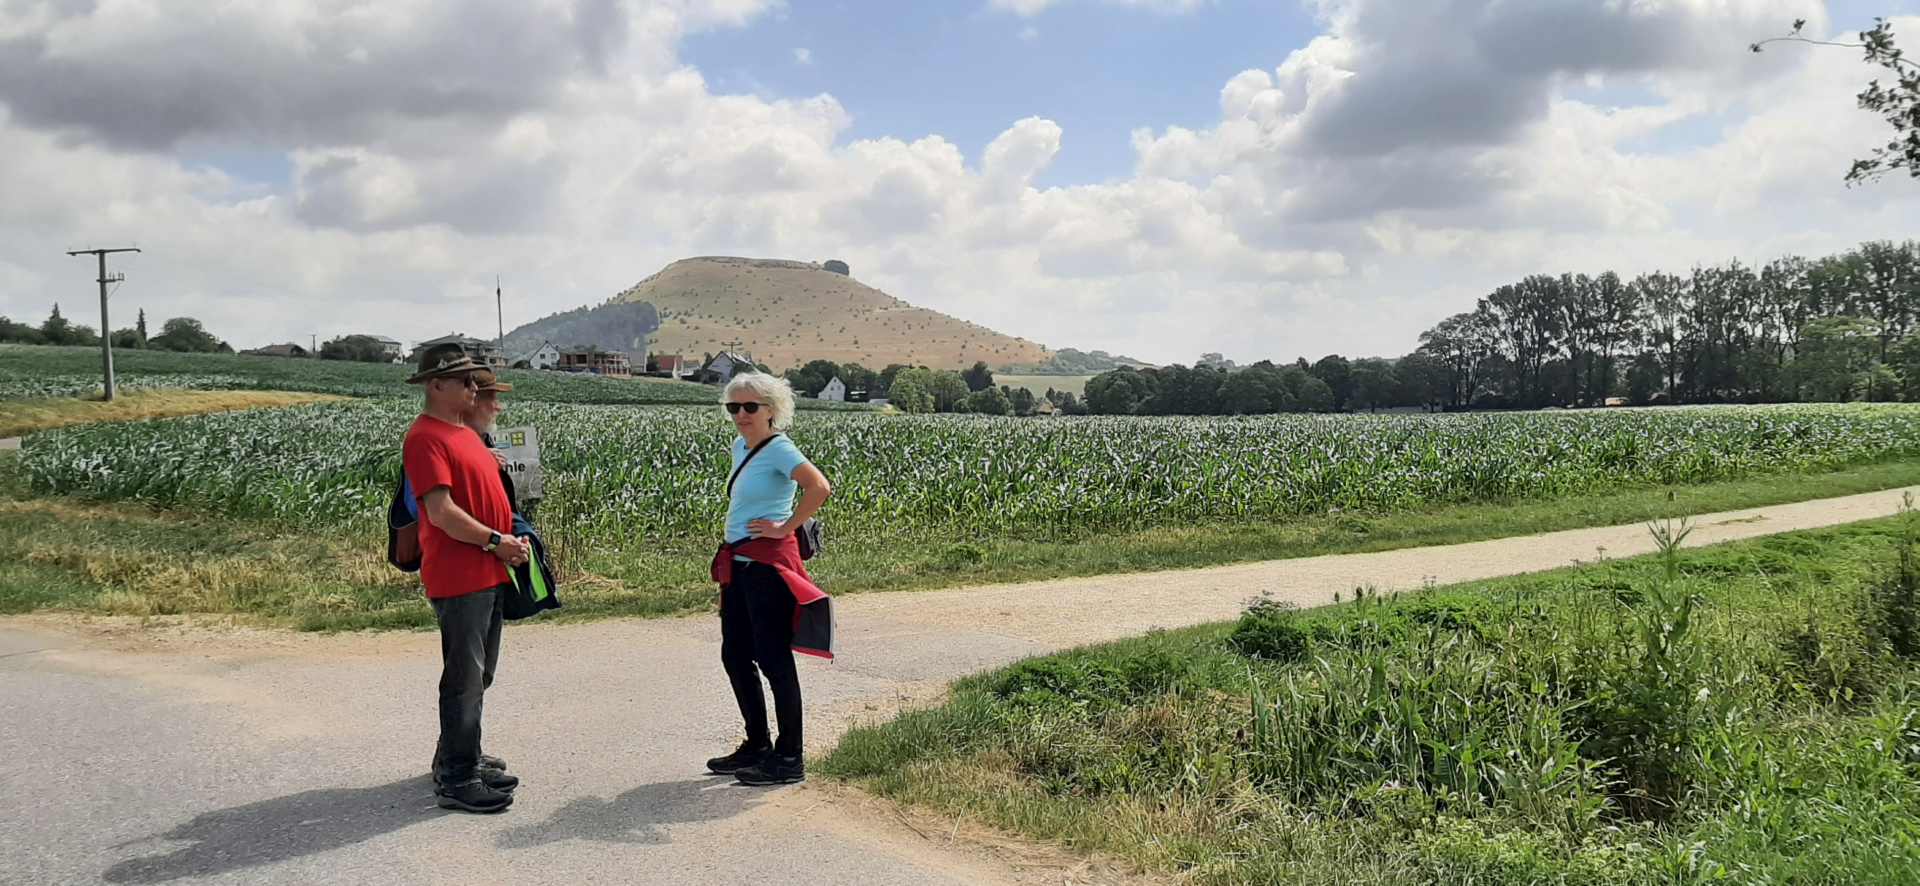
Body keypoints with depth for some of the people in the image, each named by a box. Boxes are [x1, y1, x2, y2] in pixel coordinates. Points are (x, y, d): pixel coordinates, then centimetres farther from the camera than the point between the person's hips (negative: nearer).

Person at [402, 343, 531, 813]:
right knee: (464, 678, -6)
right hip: (458, 579, -10)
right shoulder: (425, 437, -14)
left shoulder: (465, 432, 18)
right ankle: (456, 780, 0)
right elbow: (442, 512, -21)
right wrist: (495, 541, -15)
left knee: (477, 675, 17)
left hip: (488, 575, 10)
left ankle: (459, 758, 30)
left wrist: (509, 537, 8)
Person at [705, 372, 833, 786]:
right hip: (738, 564, 10)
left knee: (773, 659, -5)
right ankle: (757, 745, 28)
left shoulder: (779, 449, -13)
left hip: (768, 562, -10)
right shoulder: (740, 446, 14)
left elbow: (820, 488, -28)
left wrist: (785, 527, -20)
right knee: (735, 656, 14)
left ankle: (789, 758, 5)